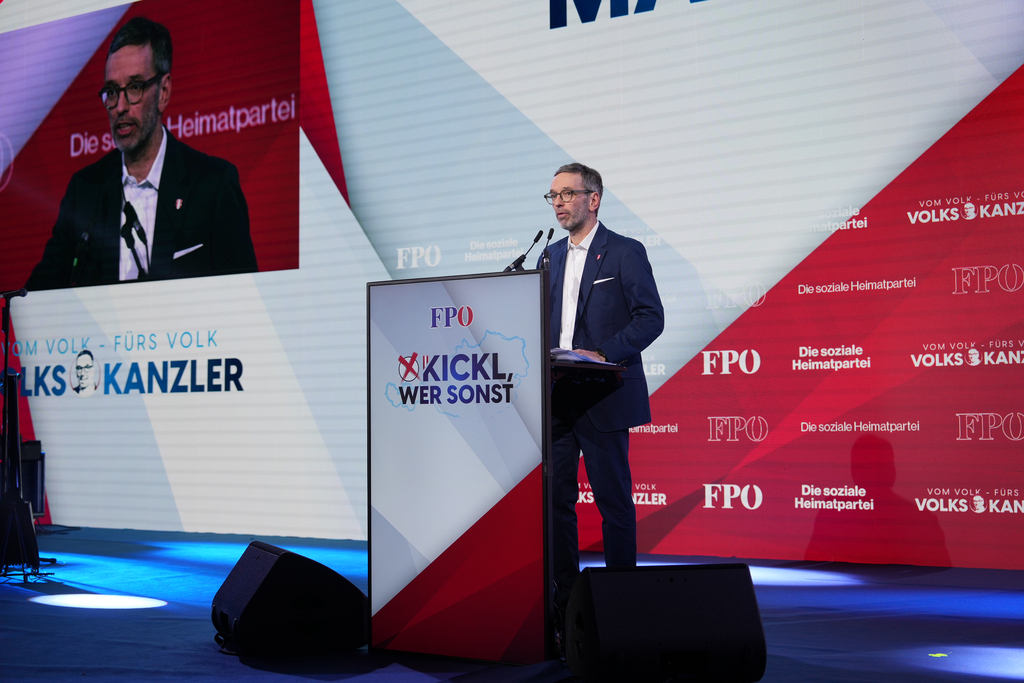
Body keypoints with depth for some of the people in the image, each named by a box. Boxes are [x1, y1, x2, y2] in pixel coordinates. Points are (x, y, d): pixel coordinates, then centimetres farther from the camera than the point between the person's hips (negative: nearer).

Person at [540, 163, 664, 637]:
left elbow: (651, 317, -10)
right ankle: (564, 599, 17)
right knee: (554, 499, 7)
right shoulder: (552, 257, 16)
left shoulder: (625, 252, -3)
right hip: (556, 398, 6)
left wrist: (603, 354, -20)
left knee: (613, 501, 1)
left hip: (603, 399, -6)